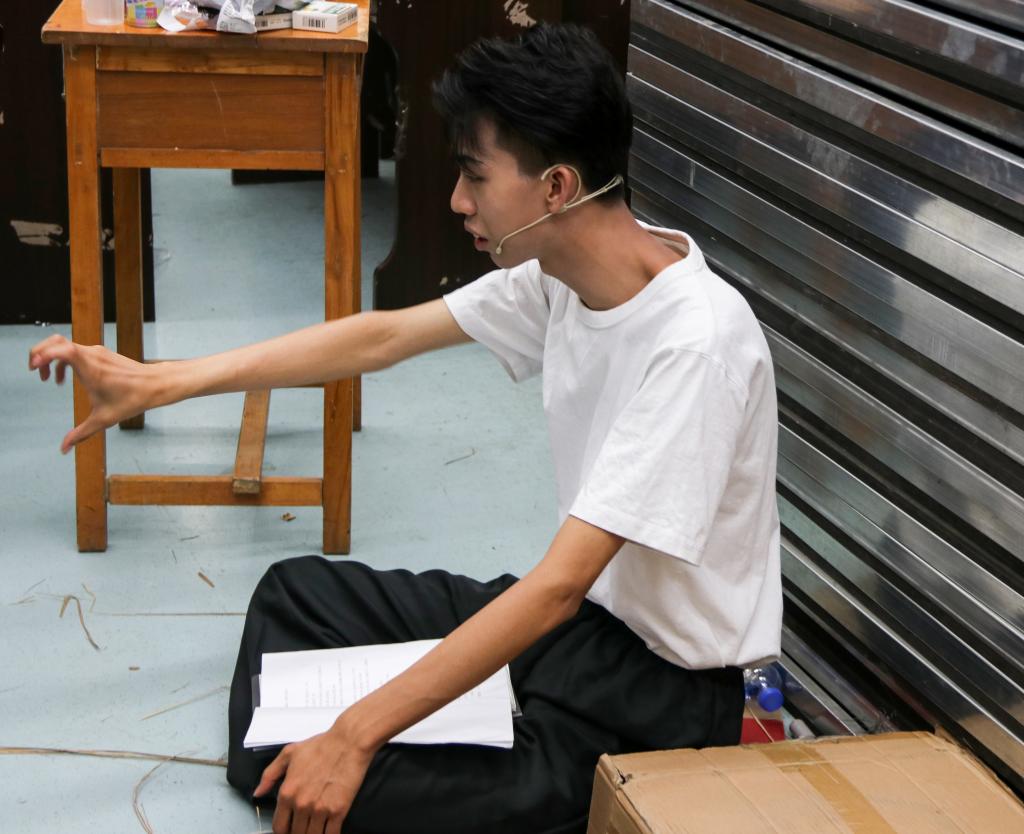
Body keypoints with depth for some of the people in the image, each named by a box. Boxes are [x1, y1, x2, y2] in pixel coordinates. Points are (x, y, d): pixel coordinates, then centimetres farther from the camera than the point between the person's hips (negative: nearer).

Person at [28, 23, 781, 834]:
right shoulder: (562, 268, -4)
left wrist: (356, 737, -29)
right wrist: (156, 384, 1)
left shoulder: (697, 341, -30)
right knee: (295, 592, 14)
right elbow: (382, 338, 5)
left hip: (667, 683, -8)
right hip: (581, 610, 9)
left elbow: (558, 585, -31)